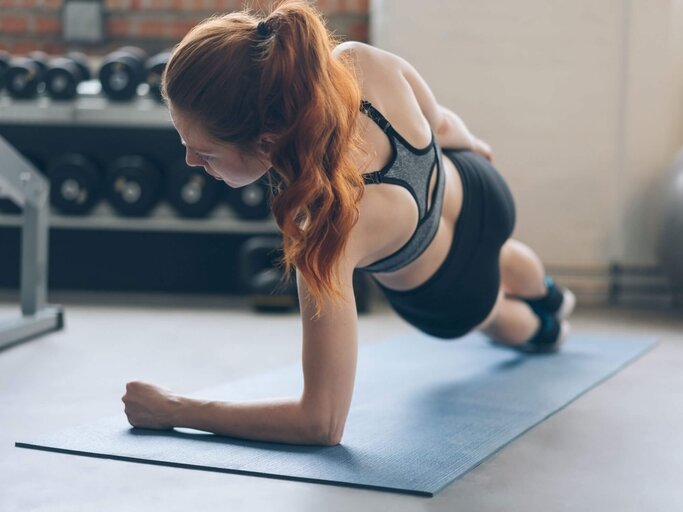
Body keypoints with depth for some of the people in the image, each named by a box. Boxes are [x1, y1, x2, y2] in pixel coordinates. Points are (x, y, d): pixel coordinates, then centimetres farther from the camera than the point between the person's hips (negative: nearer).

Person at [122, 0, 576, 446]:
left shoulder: (329, 227, -55)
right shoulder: (359, 63, -41)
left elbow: (323, 423, -48)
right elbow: (440, 123, -14)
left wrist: (174, 411, -42)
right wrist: (469, 143, 11)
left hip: (447, 299, -4)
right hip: (474, 191, 4)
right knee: (499, 259, 46)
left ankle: (541, 330, 76)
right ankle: (551, 299, 82)